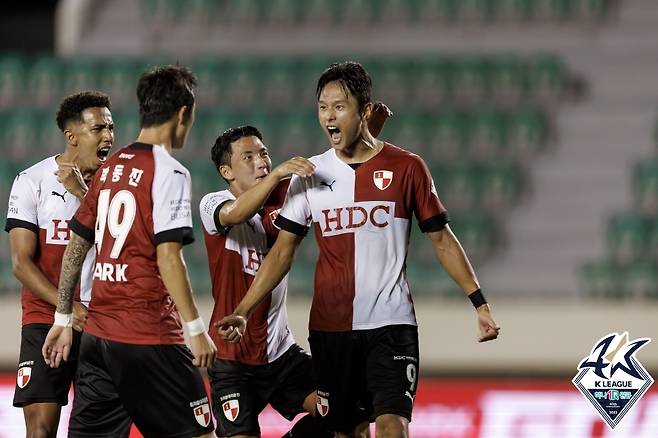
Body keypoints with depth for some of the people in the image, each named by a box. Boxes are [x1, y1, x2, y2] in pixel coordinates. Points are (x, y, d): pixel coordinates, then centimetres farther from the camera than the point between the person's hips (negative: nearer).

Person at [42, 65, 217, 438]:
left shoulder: (110, 168, 12)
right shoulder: (169, 172, -10)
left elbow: (76, 247, 15)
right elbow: (167, 257, -17)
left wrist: (63, 319, 22)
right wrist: (196, 329, -13)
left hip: (98, 334, 7)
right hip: (150, 338, -7)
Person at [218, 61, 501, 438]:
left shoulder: (406, 167, -1)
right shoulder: (311, 175, 5)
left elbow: (441, 239, 5)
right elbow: (283, 251, 7)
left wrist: (479, 303, 0)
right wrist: (243, 311, -2)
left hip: (391, 325, -3)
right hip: (330, 328, 3)